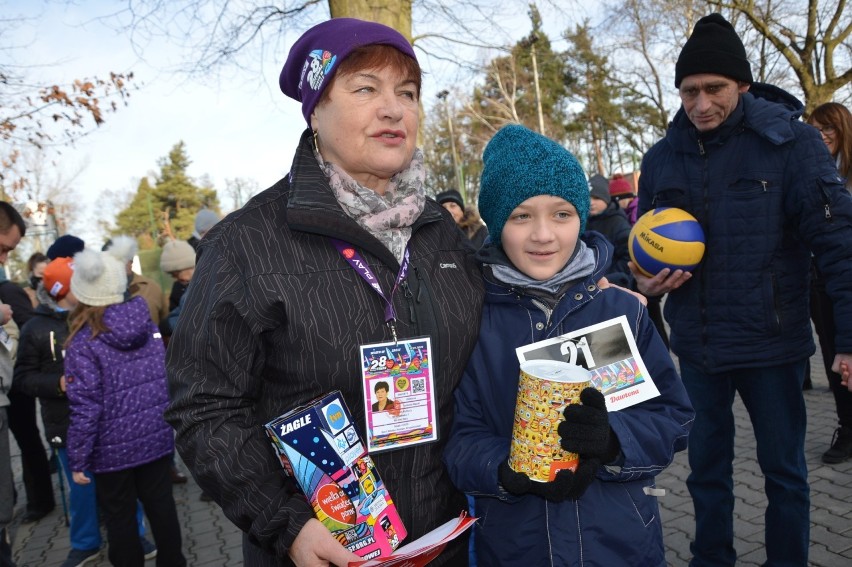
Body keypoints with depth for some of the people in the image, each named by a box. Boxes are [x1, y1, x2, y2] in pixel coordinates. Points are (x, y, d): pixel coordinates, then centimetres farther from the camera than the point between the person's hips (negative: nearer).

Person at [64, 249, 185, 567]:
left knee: (120, 516, 13)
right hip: (156, 437, 4)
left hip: (113, 447, -4)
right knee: (160, 504, 18)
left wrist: (77, 460, -9)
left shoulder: (83, 344, -15)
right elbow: (167, 382, 3)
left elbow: (86, 409, -17)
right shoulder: (148, 327, -2)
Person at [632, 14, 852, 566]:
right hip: (696, 344, 4)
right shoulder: (662, 158, 2)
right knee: (707, 467, 19)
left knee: (784, 471, 14)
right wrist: (646, 280, -8)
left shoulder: (790, 141, -10)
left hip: (772, 342, -3)